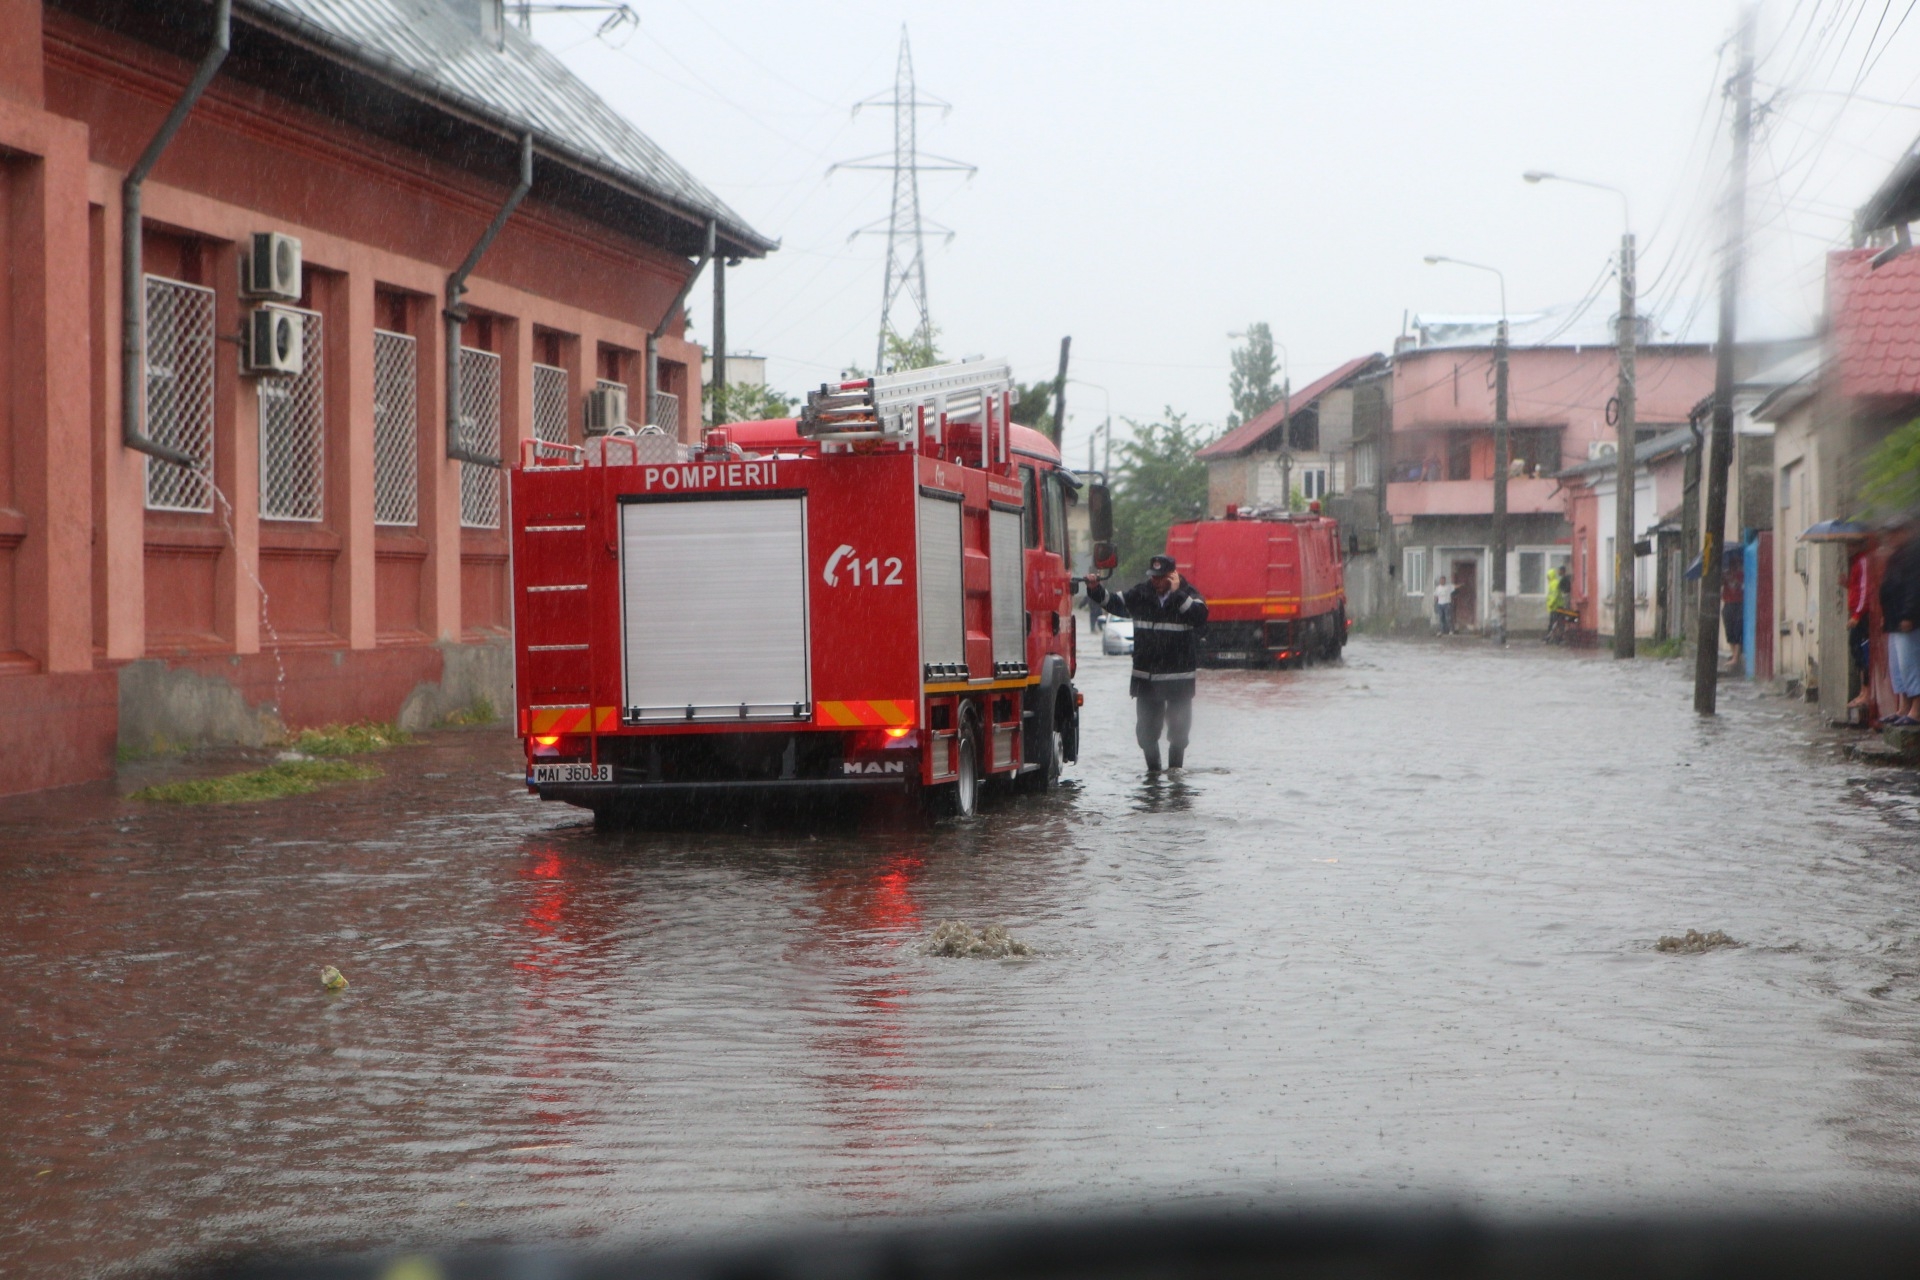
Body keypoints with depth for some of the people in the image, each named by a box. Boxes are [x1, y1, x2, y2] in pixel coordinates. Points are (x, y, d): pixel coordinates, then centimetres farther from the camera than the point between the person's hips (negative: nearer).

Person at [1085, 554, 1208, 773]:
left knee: (1178, 728, 4)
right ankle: (1153, 767, 21)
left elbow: (1200, 615, -20)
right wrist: (1096, 590, -7)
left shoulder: (1188, 595, -2)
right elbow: (1114, 603, 8)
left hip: (1178, 678, -3)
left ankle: (1176, 767, 18)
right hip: (1146, 677, 3)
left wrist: (1177, 593, -21)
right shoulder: (1141, 594, 6)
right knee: (1146, 728, 6)